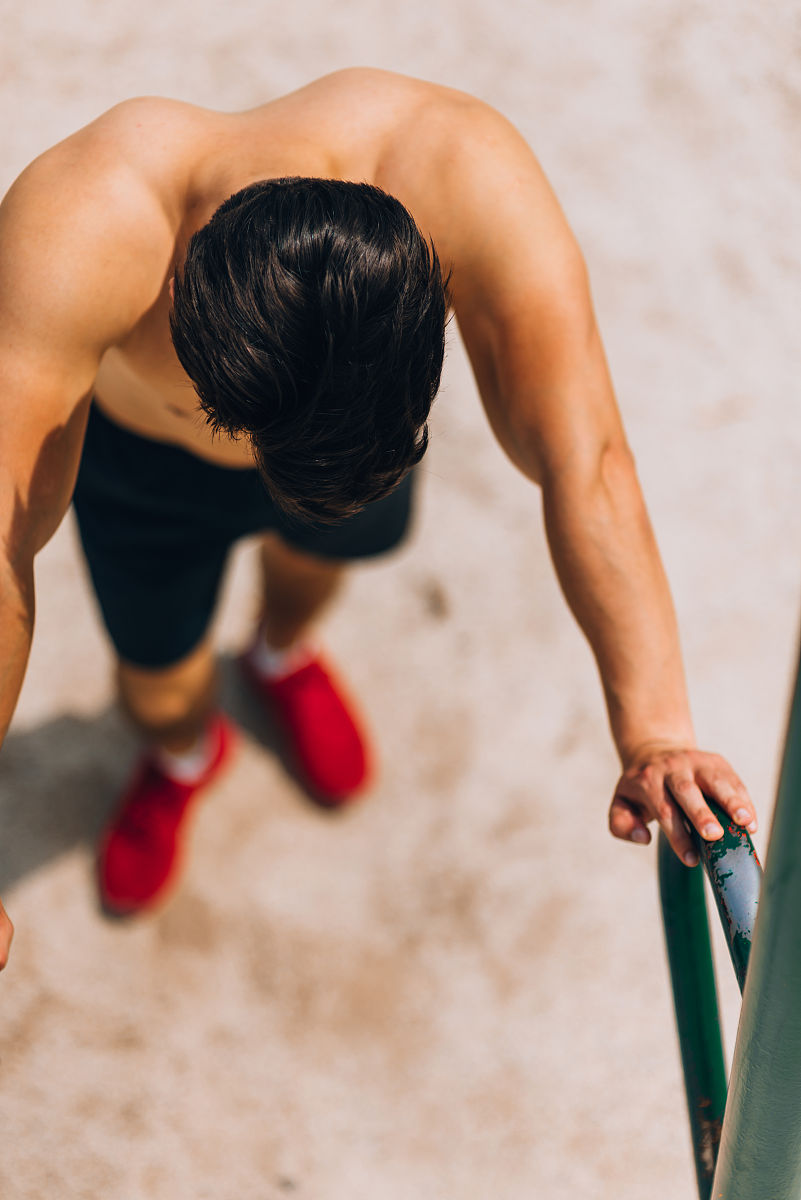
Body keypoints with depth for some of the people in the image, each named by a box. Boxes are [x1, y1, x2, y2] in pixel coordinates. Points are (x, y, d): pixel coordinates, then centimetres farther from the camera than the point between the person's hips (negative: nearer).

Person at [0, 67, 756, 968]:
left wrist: (655, 736, -57)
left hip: (370, 416, 2)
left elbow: (586, 467, -49)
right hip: (145, 460, -1)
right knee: (158, 681, 17)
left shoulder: (475, 184, -46)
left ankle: (283, 655, 70)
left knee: (324, 543, 31)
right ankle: (183, 754, 57)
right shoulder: (75, 236, -49)